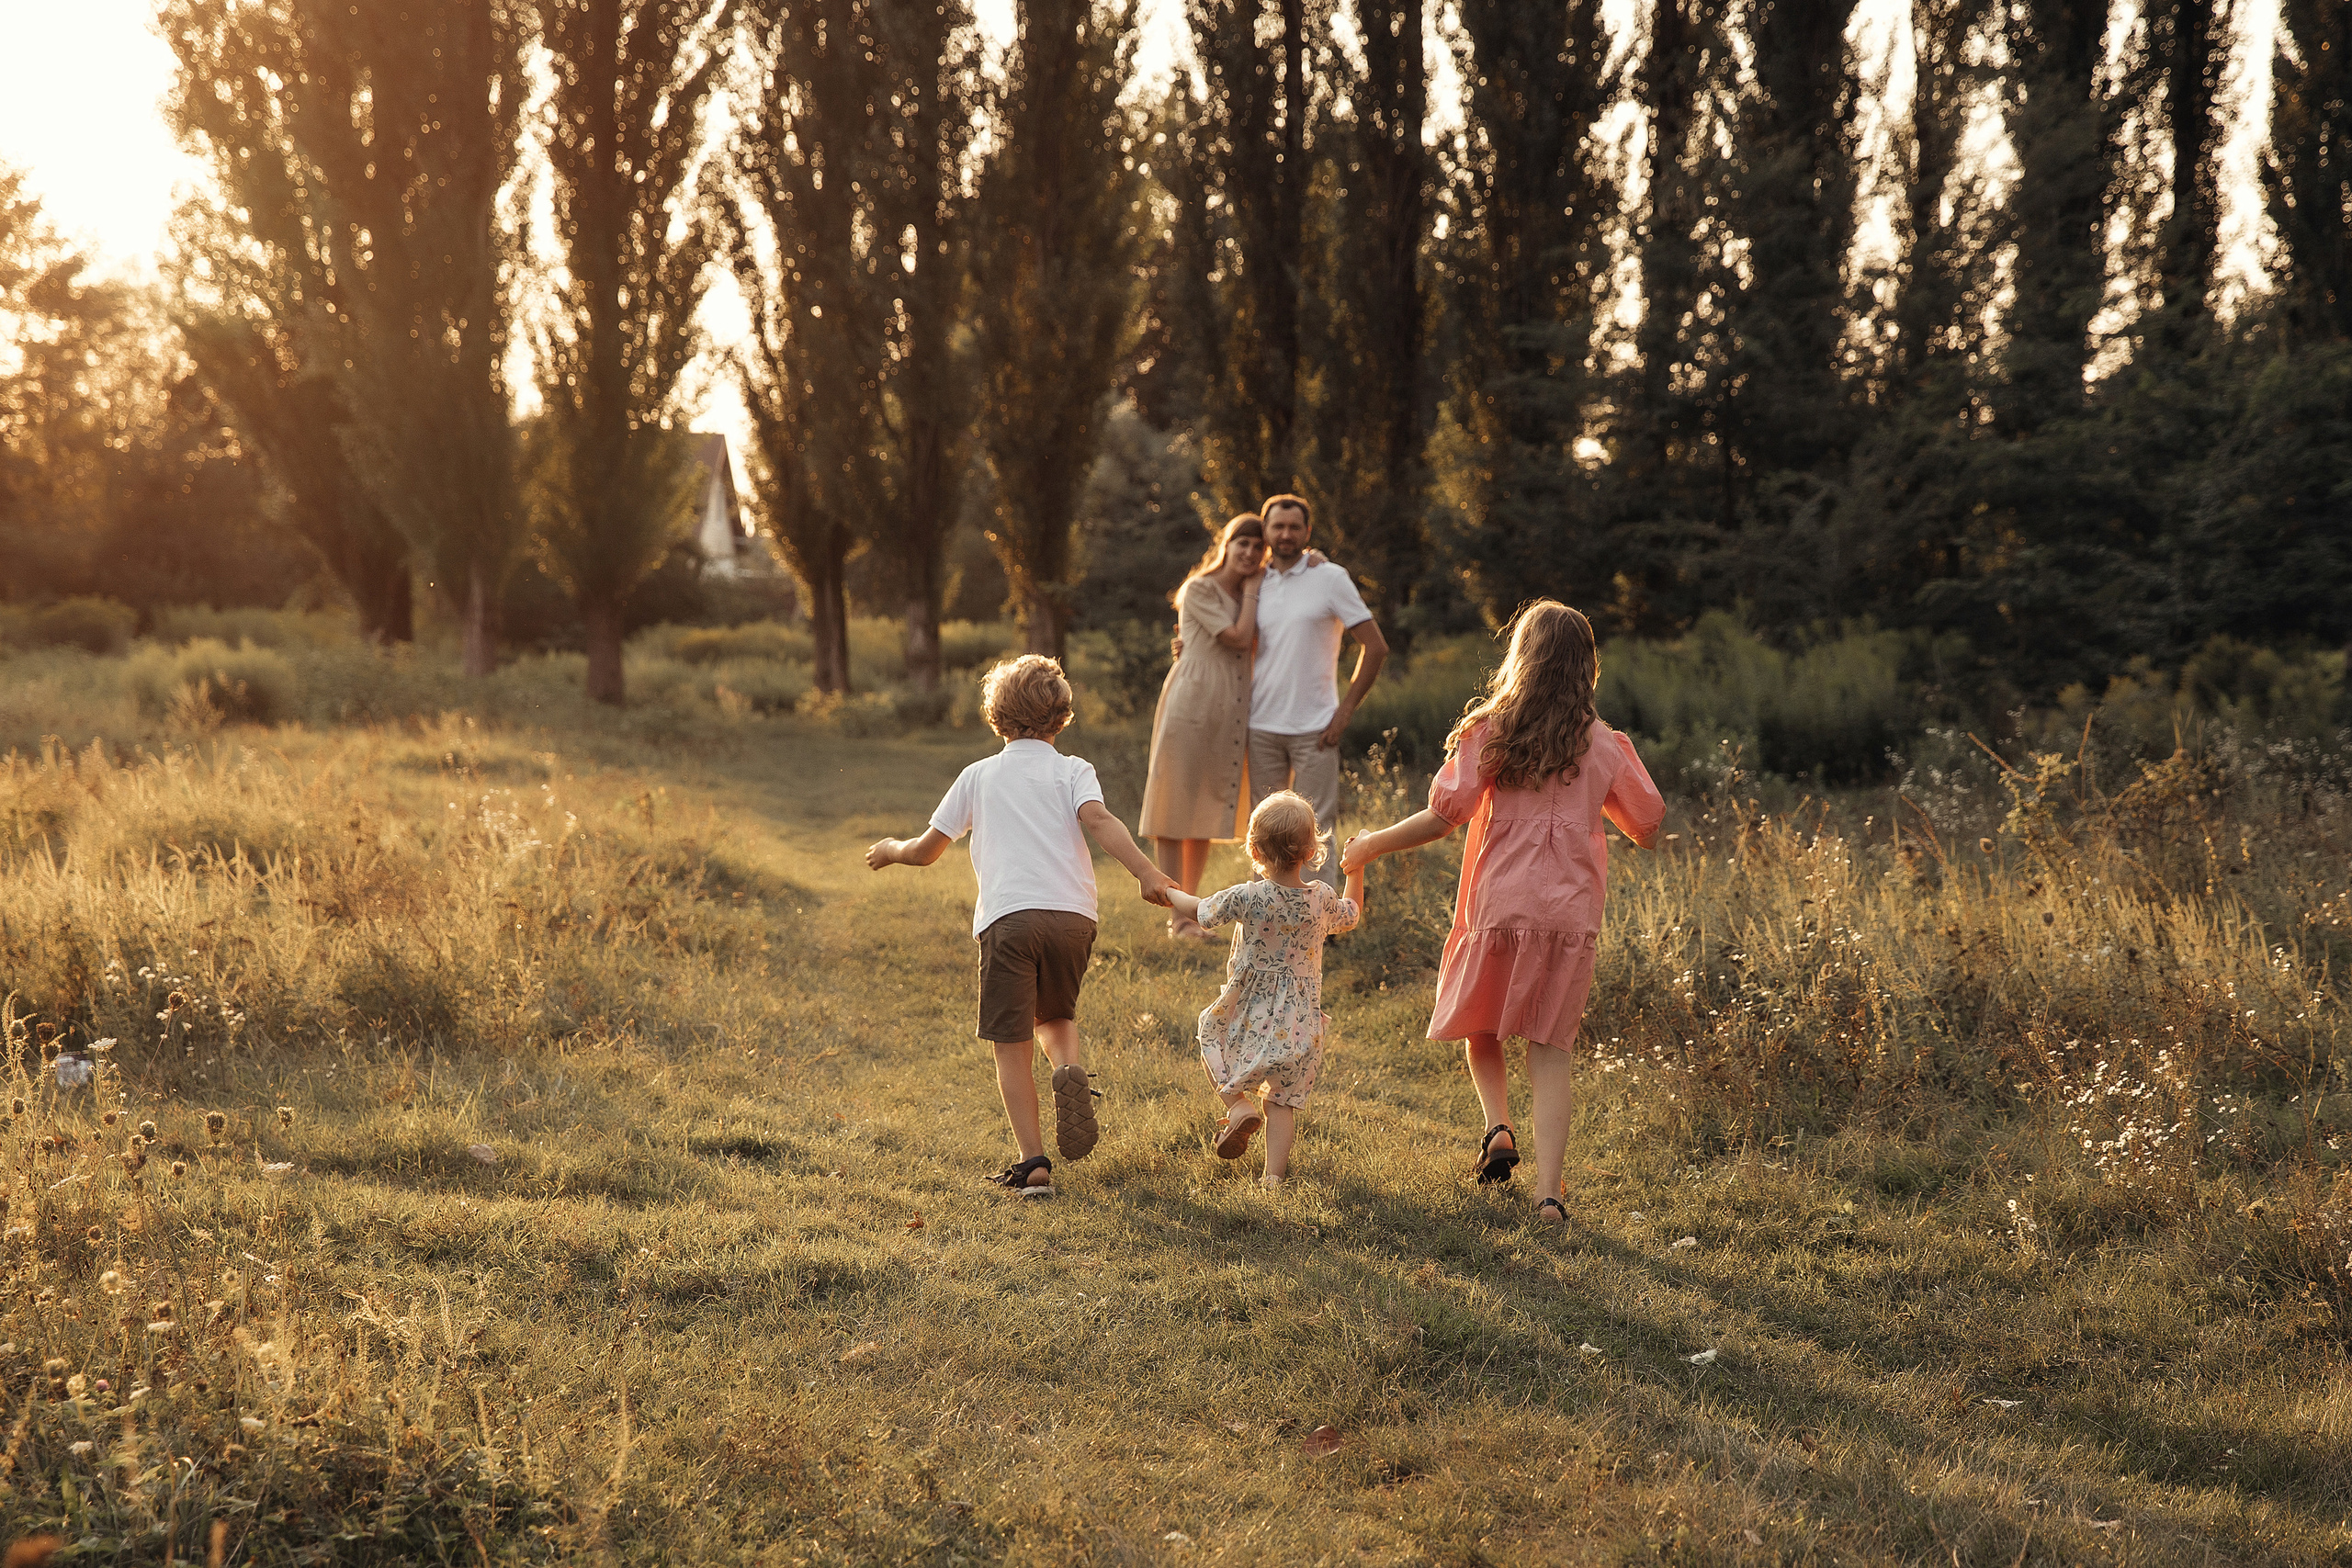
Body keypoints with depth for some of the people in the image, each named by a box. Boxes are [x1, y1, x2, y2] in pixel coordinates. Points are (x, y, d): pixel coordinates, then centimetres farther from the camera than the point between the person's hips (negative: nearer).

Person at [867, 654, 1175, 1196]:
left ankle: (1033, 1163, -5)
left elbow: (927, 850, 21)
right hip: (1073, 914, 1)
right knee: (1056, 1017, 25)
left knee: (1013, 1046, 3)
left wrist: (892, 850, 42)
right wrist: (1146, 872, -18)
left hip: (1007, 918, -1)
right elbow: (1097, 820, -9)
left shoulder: (978, 776, 16)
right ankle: (1071, 1072, -7)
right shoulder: (1073, 770, 13)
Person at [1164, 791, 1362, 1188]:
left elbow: (1199, 910, 1)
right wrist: (1356, 868, 27)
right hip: (1301, 1024, 3)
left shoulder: (1246, 898, -16)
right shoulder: (1322, 901, -7)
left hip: (1250, 1016, -2)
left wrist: (1167, 891, 20)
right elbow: (1353, 913, 16)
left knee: (1212, 1036, 25)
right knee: (1284, 1100, 11)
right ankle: (1274, 1174, 6)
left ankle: (1238, 1103, 3)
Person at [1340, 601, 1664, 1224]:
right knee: (1550, 1047, 5)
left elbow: (1443, 816, -10)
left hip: (1500, 904, -2)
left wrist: (1371, 846, 3)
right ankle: (1549, 1191, -4)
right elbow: (1648, 827, 13)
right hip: (1571, 913, 2)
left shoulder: (1489, 730, -5)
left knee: (1479, 1021, 23)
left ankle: (1497, 1127, 2)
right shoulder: (1604, 744, 3)